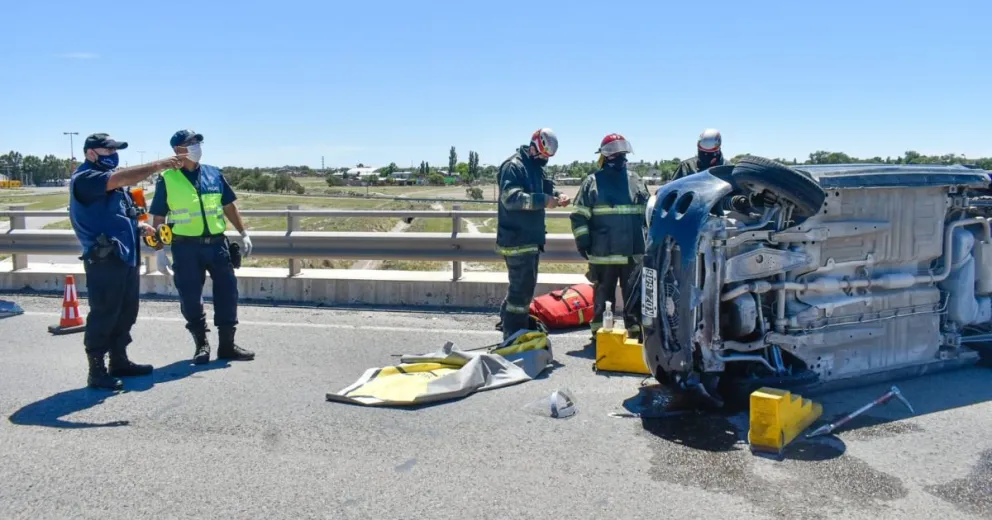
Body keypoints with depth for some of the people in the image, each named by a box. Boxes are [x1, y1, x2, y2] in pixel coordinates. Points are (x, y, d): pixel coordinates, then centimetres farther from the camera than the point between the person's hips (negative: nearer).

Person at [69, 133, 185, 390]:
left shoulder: (110, 179, 20)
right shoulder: (84, 178, -10)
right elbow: (122, 179, -27)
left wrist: (139, 227, 13)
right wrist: (157, 165, -29)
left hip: (126, 257, 10)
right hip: (103, 259, -10)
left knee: (126, 313, 15)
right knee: (103, 315, -6)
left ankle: (119, 361, 26)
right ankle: (97, 371, 1)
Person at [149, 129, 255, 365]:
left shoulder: (214, 174, 8)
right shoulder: (167, 180, -1)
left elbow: (229, 206, 15)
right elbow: (158, 219, 2)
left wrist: (243, 233, 9)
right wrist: (160, 249, -2)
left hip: (217, 243, 3)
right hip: (185, 247, -3)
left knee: (227, 292, 5)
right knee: (190, 297, 3)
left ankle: (227, 344, 16)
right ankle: (201, 344, 19)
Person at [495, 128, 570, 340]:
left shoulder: (536, 166, 16)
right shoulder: (513, 166, -15)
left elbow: (546, 187, 28)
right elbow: (510, 198, -26)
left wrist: (556, 195, 6)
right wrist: (543, 200, -32)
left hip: (531, 239, 10)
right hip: (517, 240, -10)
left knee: (524, 286, 20)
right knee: (522, 288, -9)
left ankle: (508, 322, 36)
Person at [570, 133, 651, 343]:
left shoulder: (636, 180, 12)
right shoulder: (592, 183, 2)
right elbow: (579, 215, 0)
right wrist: (582, 239, -6)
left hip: (633, 252, 3)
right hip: (603, 253, -3)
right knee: (603, 296, 7)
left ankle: (636, 332, 16)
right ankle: (600, 333, 16)